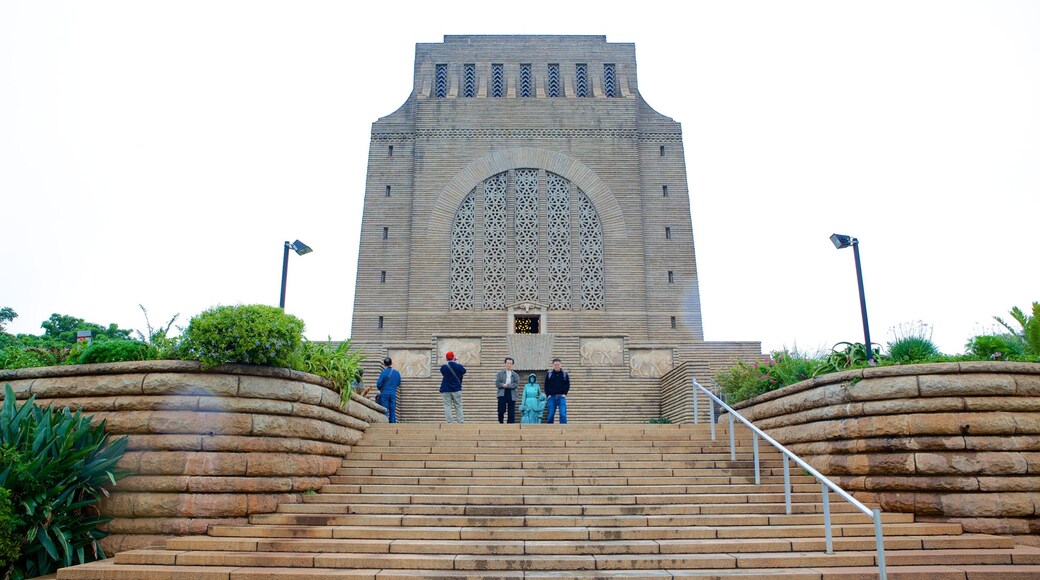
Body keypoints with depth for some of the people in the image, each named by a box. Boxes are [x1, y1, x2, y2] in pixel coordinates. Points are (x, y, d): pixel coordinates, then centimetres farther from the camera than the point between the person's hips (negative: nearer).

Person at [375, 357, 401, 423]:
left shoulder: (383, 373, -10)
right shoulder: (396, 372, 2)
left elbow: (378, 384, -8)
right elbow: (399, 383, 12)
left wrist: (381, 389, 13)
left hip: (385, 393, -3)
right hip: (393, 394, 3)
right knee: (392, 411, 8)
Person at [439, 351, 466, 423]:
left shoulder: (443, 367, -5)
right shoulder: (458, 366, -6)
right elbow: (464, 371, 14)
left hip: (446, 390, 0)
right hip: (456, 390, 0)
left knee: (447, 406, 2)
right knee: (458, 407, 6)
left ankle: (449, 423, -3)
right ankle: (460, 422, 3)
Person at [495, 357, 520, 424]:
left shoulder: (515, 375, 13)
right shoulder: (500, 373, 12)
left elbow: (516, 384, -3)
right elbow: (497, 383, 1)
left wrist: (507, 385, -11)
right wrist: (503, 385, -12)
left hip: (512, 395, 1)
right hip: (502, 394, -1)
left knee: (511, 413, 0)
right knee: (501, 411, -4)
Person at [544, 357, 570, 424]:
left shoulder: (565, 374, 7)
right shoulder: (549, 374, 8)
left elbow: (567, 385, 7)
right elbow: (546, 386, 9)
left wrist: (564, 394, -4)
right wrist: (548, 395, -2)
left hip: (561, 397, -1)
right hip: (552, 397, 1)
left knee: (563, 414, -8)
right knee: (550, 414, 4)